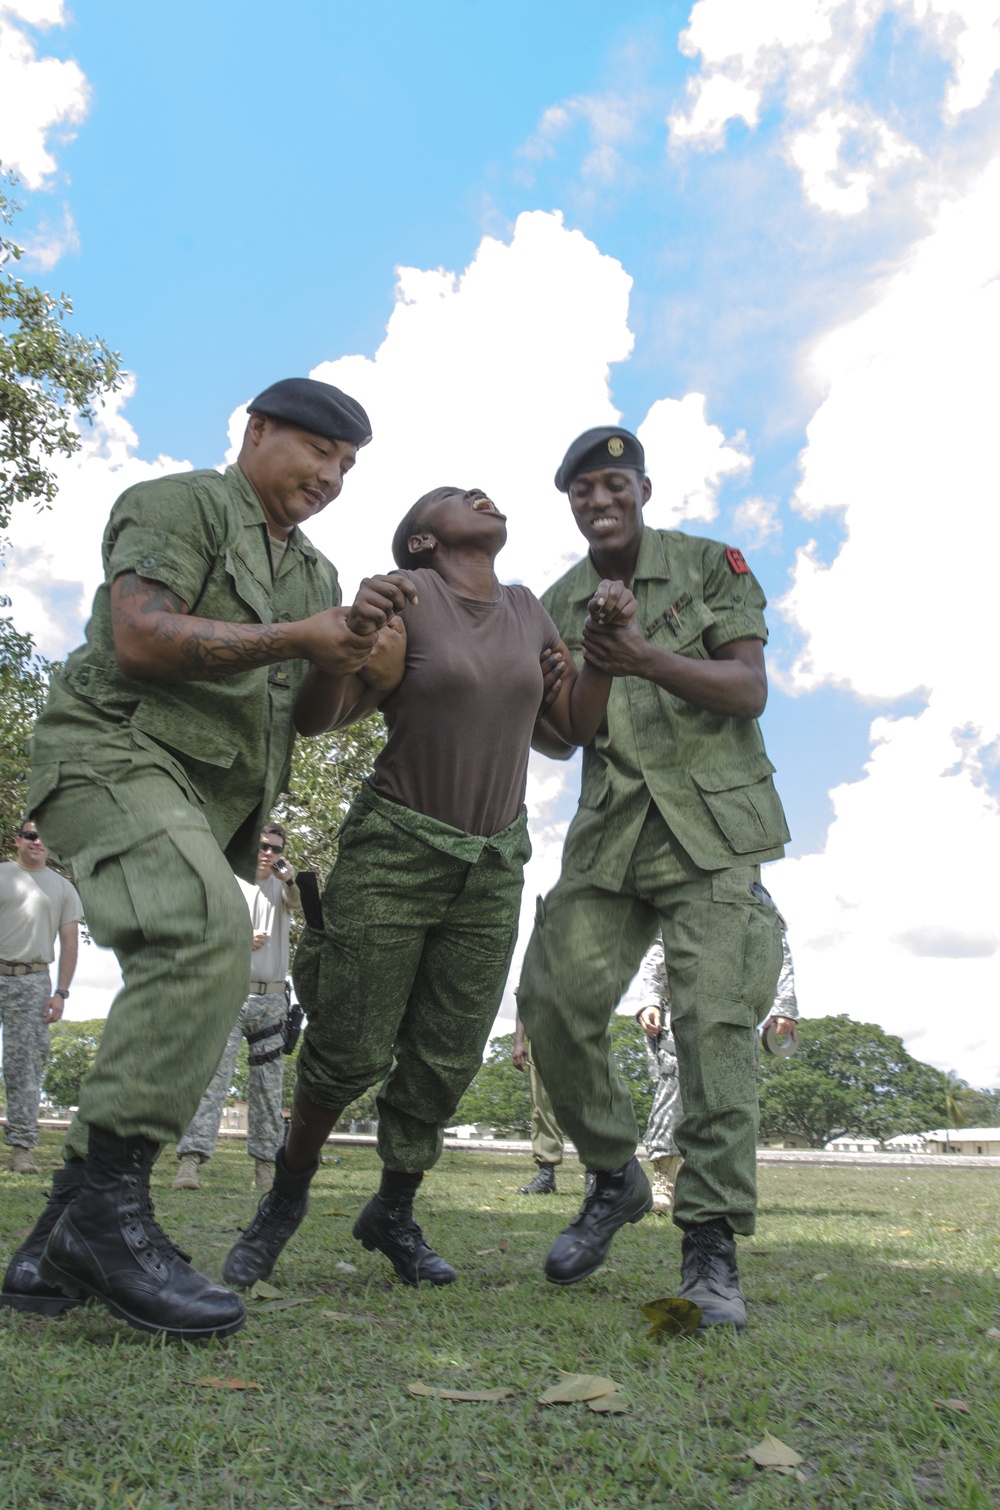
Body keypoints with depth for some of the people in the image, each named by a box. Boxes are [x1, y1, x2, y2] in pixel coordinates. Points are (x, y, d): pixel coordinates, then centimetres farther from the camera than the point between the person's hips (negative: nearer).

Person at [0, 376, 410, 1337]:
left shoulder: (314, 572, 23)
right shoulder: (178, 504, 0)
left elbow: (336, 704, 17)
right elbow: (140, 639, -15)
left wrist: (369, 652, -3)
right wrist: (292, 639, -16)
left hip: (212, 805, 8)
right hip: (116, 750, -8)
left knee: (174, 1012, 1)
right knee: (208, 935, -31)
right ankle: (108, 1205, -25)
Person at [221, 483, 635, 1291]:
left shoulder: (528, 612, 8)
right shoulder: (406, 595, -8)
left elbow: (578, 724, 13)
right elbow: (314, 717, -13)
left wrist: (609, 636, 0)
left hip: (492, 863, 5)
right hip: (395, 848, -4)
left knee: (447, 1060, 4)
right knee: (352, 1050, -2)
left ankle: (394, 1211, 26)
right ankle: (286, 1197, 24)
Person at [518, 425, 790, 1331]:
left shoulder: (711, 566, 4)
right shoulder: (557, 605, 14)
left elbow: (751, 688, -7)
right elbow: (559, 739, 15)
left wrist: (649, 660, -24)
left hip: (712, 823, -3)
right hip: (610, 829, 4)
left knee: (714, 1015, -14)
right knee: (555, 998, -7)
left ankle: (712, 1240, -5)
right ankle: (615, 1178, 15)